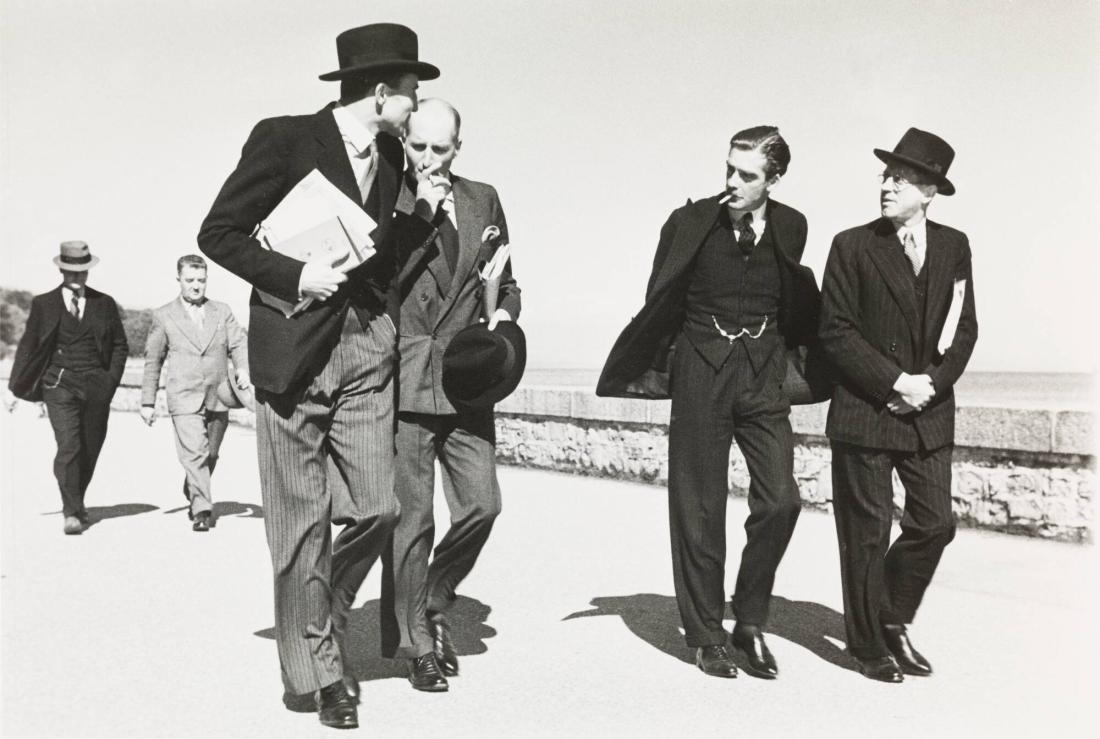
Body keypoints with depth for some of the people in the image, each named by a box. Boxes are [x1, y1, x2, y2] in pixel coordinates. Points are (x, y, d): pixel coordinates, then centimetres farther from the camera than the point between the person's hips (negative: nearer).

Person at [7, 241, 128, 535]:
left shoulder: (104, 304, 9)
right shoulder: (44, 304, 5)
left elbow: (120, 344, 13)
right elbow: (29, 344, 7)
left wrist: (112, 379, 1)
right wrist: (17, 386, 4)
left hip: (97, 386, 2)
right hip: (59, 383, -2)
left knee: (90, 450, 7)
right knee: (69, 447, -15)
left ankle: (75, 504, 28)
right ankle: (72, 513, -13)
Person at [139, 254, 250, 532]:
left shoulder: (222, 311, 13)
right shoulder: (163, 316, 7)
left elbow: (238, 344, 6)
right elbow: (152, 361, 10)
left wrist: (243, 369, -16)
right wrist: (148, 402, 8)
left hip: (218, 397, 3)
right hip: (184, 397, -3)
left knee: (210, 456, 12)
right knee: (194, 453, -16)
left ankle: (192, 497, 34)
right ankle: (201, 509, -15)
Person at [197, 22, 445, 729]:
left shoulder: (391, 156, 13)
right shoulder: (284, 138, -6)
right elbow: (218, 233, -4)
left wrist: (421, 214, 2)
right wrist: (294, 275, -14)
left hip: (367, 350, 5)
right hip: (295, 347, -5)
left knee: (378, 506, -1)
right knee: (303, 520, 1)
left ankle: (315, 623, 25)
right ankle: (316, 672, 16)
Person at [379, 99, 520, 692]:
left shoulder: (483, 200, 12)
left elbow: (505, 280, 22)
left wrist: (504, 313, 0)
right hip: (403, 377, -4)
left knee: (480, 504, -1)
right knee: (411, 516, 1)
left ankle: (433, 604, 26)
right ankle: (417, 644, 16)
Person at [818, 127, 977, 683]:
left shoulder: (953, 246, 7)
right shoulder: (853, 246, -4)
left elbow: (964, 329, 7)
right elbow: (836, 331, -8)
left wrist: (931, 382, -9)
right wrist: (895, 382, -14)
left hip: (929, 413, 4)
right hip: (864, 412, -4)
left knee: (935, 523, 5)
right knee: (867, 530, 3)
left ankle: (893, 620, 28)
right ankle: (869, 643, 20)